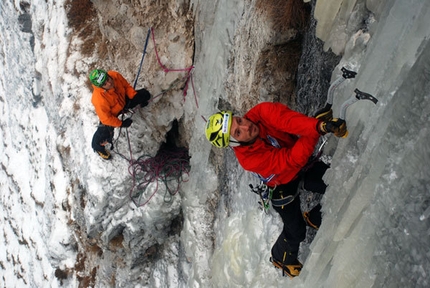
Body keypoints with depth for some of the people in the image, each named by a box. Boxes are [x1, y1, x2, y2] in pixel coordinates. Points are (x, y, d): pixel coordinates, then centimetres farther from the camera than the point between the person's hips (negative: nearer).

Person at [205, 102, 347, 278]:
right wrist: (315, 131, -49)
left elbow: (287, 119, -44)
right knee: (296, 232, 6)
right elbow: (291, 160, -40)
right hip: (283, 187, -4)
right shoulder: (247, 159, -37)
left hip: (304, 163, 5)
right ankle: (282, 258, 41)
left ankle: (313, 219, 33)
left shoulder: (261, 113, -28)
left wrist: (319, 124, -61)